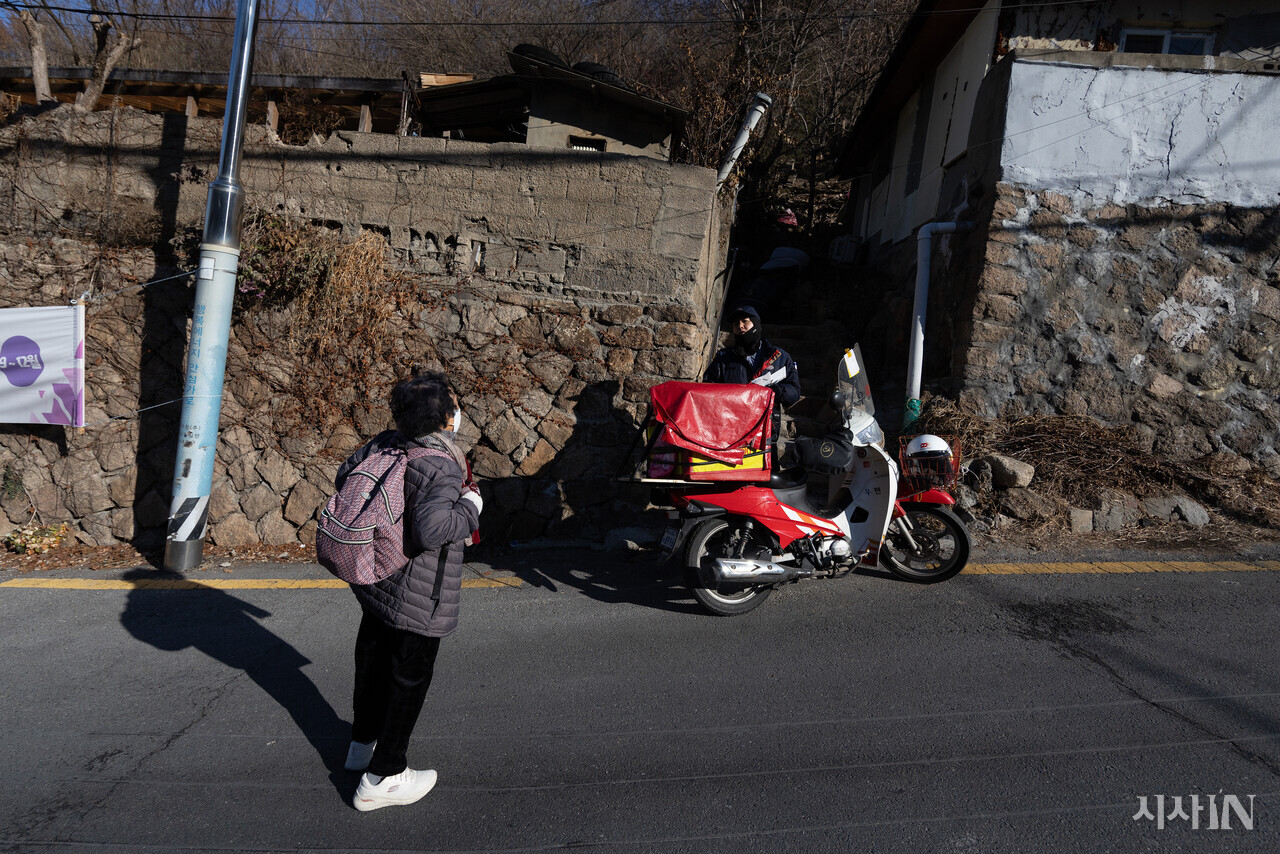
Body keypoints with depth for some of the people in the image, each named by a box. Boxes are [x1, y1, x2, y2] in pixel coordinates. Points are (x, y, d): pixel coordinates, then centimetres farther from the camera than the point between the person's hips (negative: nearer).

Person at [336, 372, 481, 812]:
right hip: (418, 597, -8)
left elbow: (344, 476, 10)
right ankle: (381, 777, 20)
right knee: (408, 677, 8)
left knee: (373, 660, 25)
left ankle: (363, 742, 47)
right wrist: (470, 506, -22)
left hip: (375, 578, 9)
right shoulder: (443, 468, -28)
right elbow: (432, 528, -38)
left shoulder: (386, 443, -3)